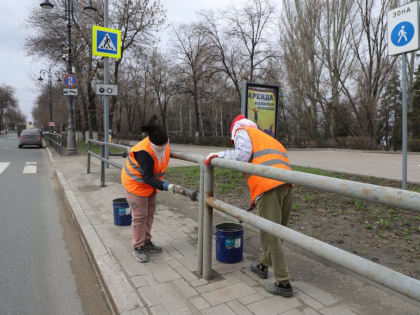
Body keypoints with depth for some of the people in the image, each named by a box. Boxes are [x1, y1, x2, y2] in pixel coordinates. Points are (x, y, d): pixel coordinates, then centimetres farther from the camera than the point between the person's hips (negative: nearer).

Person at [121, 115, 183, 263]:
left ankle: (146, 242, 30)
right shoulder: (143, 152, -36)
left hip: (150, 183, 7)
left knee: (150, 213, 14)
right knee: (140, 215, -2)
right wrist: (166, 186, -44)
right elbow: (148, 177, -35)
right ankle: (138, 247, 14)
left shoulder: (165, 145, -12)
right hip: (136, 183, -7)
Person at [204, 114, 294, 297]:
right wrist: (256, 198, 32)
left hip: (269, 186, -8)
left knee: (269, 235, -1)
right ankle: (263, 266, 37)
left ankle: (283, 284, 4)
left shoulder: (243, 132, 14)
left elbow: (242, 155, -8)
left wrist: (219, 155, 6)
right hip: (287, 185, 9)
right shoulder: (267, 138, 36)